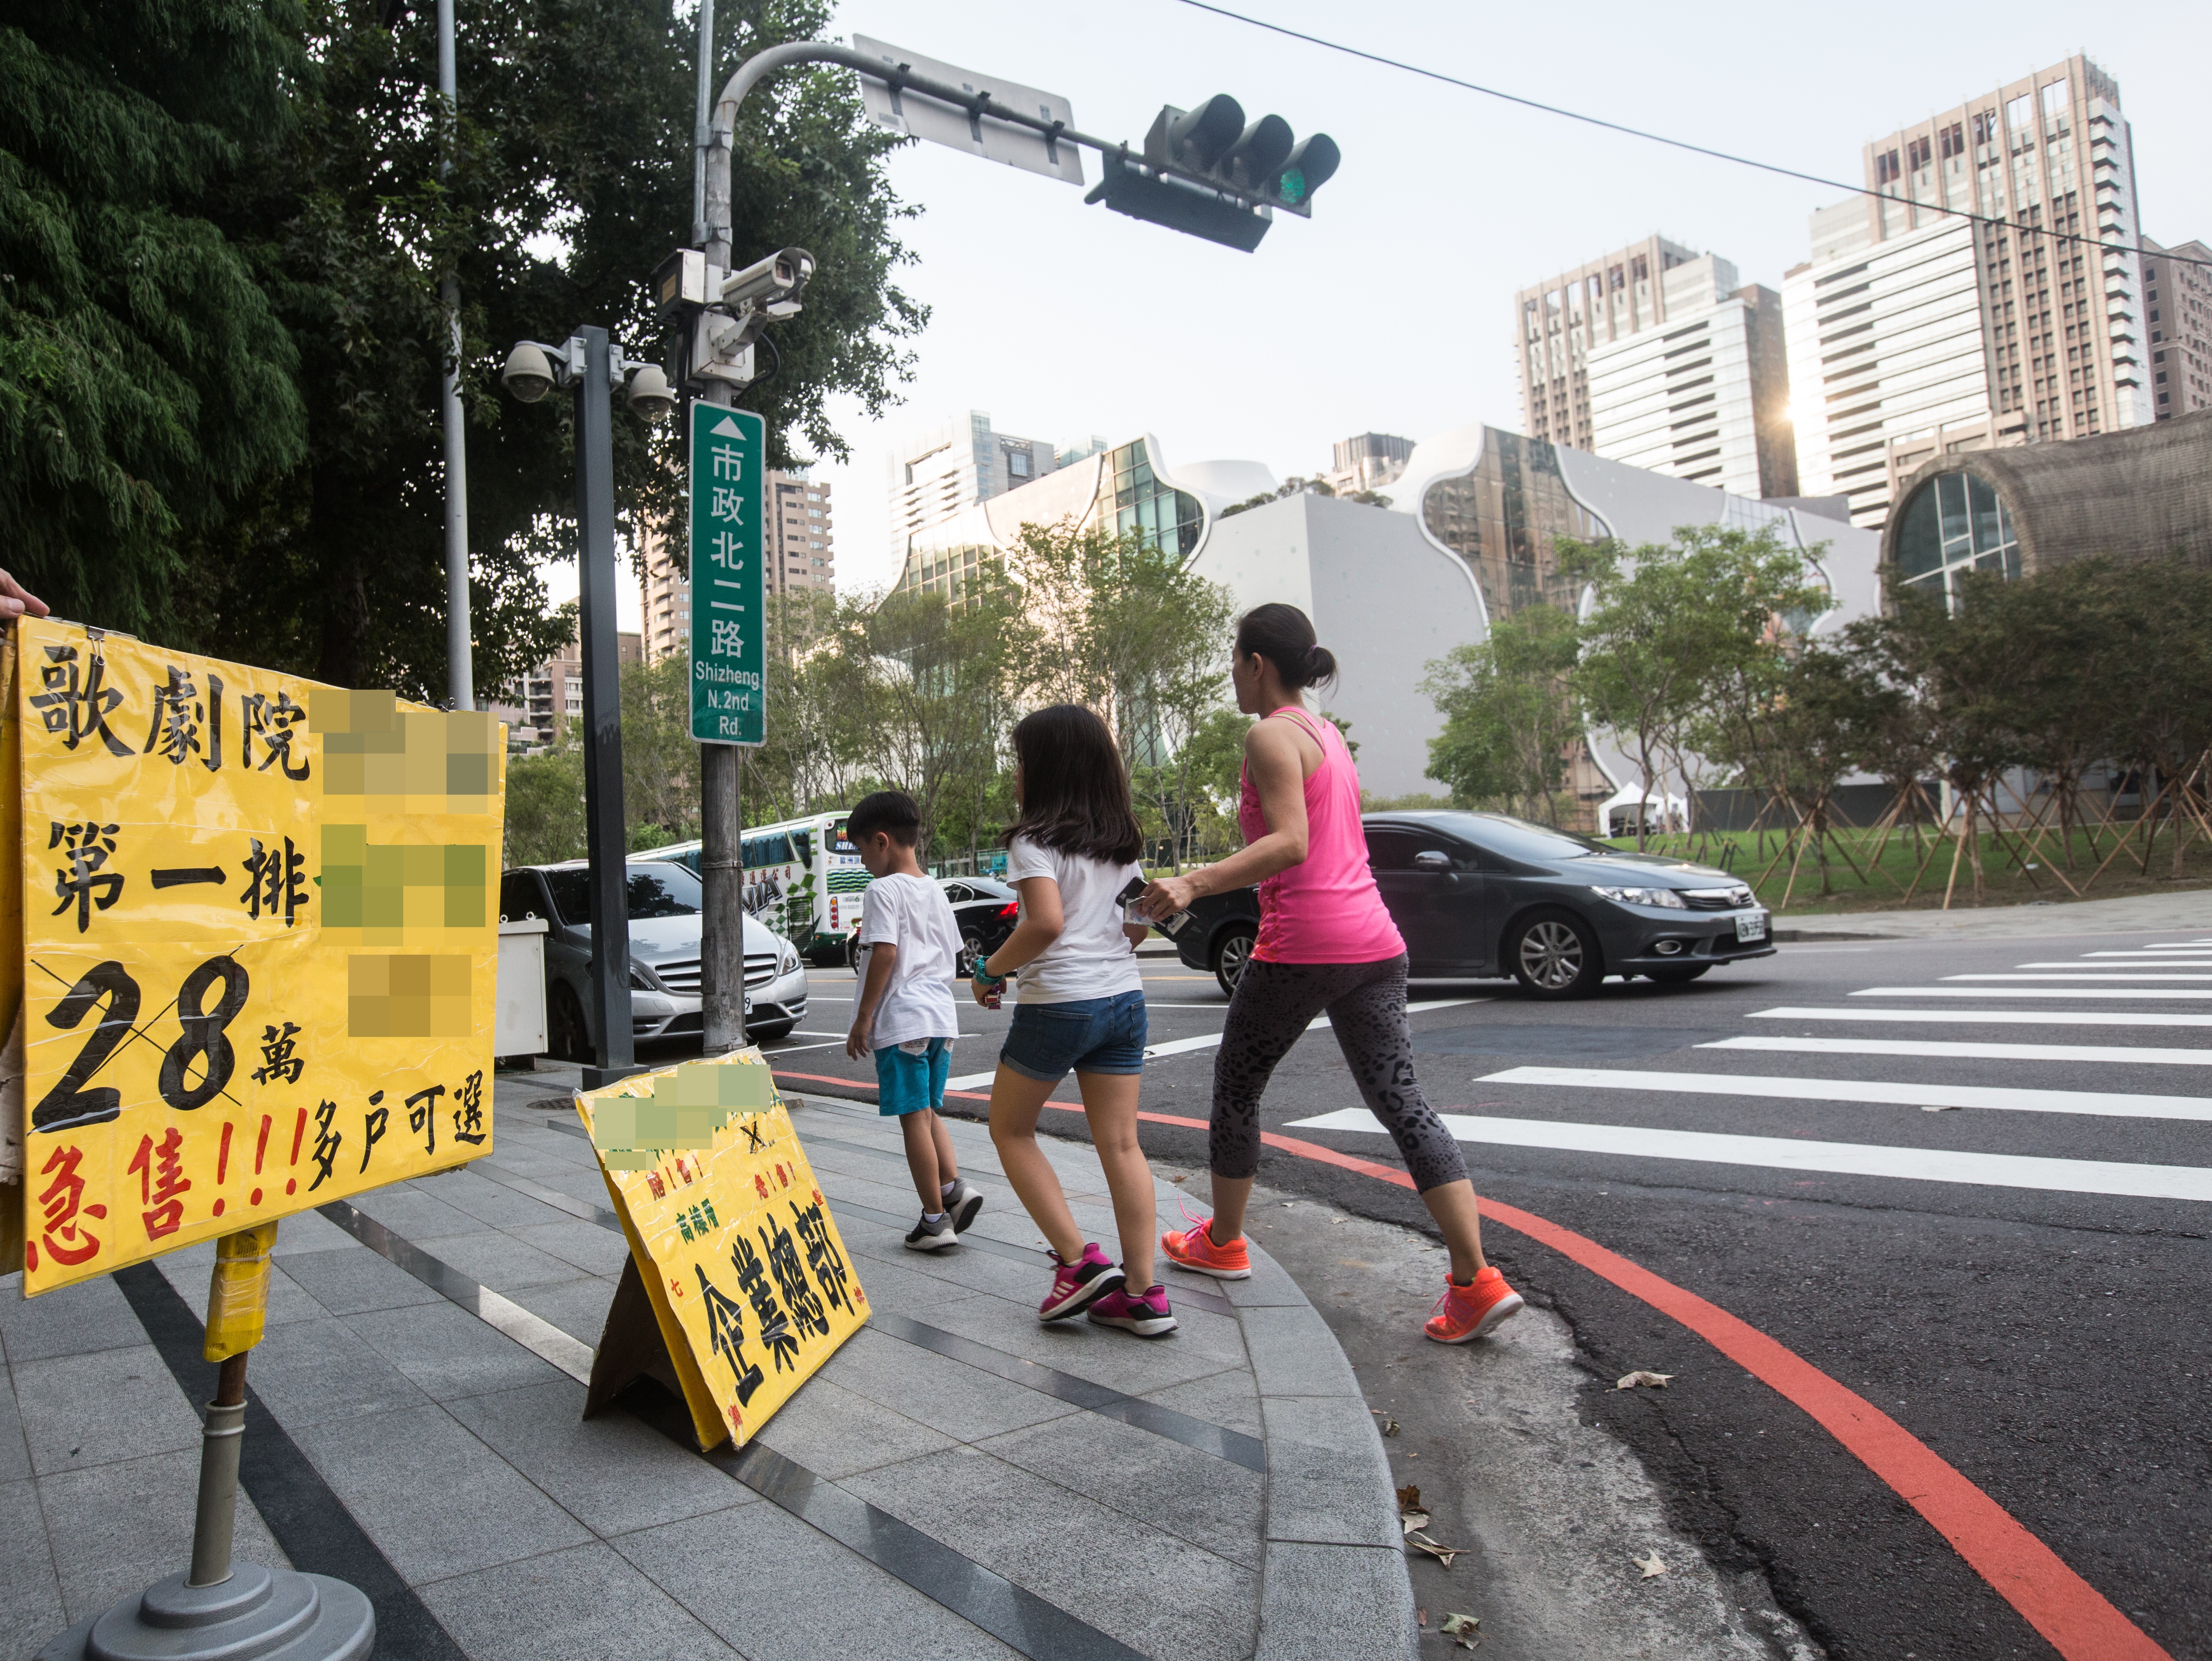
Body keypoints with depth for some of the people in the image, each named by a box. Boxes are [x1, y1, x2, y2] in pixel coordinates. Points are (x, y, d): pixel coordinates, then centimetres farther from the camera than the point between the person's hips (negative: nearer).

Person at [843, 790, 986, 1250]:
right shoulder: (936, 892, 15)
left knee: (914, 1118, -2)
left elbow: (885, 953, -17)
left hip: (902, 1021, -8)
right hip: (941, 1018, 8)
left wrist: (863, 1019, -12)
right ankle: (953, 1188, 3)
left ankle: (936, 1220, 2)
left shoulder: (885, 889, -9)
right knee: (928, 1112, 18)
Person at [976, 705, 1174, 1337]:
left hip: (1057, 1003, -6)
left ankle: (1078, 1261, 6)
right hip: (1124, 999, 7)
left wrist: (991, 969, -10)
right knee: (1120, 1144, 7)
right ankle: (1143, 1294, 7)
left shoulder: (1035, 840, -11)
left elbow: (1046, 922, -24)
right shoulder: (1123, 840, 11)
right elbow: (1139, 924, 15)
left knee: (1010, 1129, 13)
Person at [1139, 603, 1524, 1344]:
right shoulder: (1327, 733, 19)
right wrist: (1206, 878, 30)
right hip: (1373, 943, 8)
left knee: (1236, 1085, 13)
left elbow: (1291, 843, -20)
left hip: (1303, 945, -8)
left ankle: (1223, 1242, 29)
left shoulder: (1271, 735, -8)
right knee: (1399, 1101, 4)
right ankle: (1476, 1280, -4)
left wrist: (1194, 886, -26)